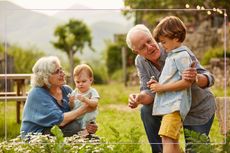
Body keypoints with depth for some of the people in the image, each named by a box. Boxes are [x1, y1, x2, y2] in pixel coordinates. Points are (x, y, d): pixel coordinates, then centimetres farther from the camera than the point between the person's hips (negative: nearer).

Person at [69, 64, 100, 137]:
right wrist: (71, 102, -11)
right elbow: (71, 108, 10)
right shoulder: (74, 92, 11)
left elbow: (95, 103, -20)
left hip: (87, 120, -3)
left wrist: (85, 100, -36)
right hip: (75, 119, 3)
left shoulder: (92, 92, -2)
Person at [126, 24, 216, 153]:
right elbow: (149, 91, -16)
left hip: (200, 110, -4)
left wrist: (195, 78, -56)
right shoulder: (140, 62, -13)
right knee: (146, 111, -20)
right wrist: (139, 98, -40)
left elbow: (209, 78, -32)